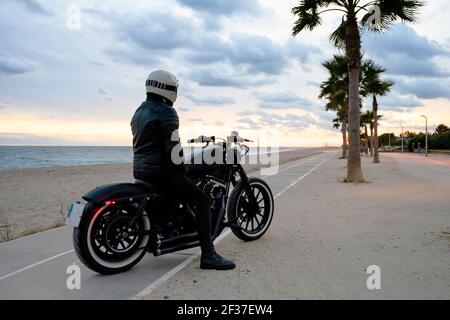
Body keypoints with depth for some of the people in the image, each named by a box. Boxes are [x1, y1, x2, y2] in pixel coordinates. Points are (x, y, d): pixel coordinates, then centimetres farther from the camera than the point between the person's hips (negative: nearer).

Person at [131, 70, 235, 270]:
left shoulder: (139, 112, 18)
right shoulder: (167, 113, -12)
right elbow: (173, 147, -20)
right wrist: (181, 169, -5)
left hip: (140, 170, 10)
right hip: (160, 171, -10)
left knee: (181, 192, 35)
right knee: (202, 200, -12)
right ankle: (208, 255, -19)